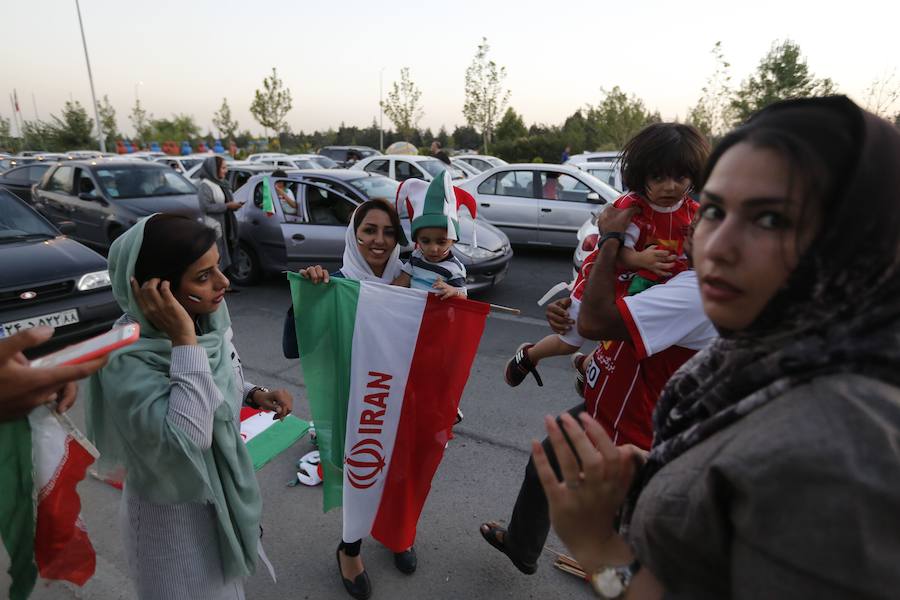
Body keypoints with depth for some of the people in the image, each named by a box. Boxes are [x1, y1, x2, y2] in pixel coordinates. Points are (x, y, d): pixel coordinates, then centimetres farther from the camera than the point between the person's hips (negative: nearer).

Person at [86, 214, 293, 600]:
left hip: (225, 488, 6)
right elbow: (186, 441, -40)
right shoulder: (127, 359, -30)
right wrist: (184, 340, -39)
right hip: (174, 514, -6)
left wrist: (255, 394, -12)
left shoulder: (210, 319, -11)